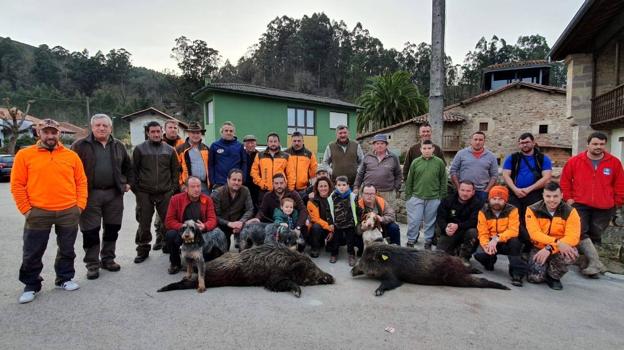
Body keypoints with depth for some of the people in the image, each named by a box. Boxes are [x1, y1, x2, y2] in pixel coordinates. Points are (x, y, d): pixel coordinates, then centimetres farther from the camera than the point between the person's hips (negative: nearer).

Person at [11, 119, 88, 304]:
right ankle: (31, 286, 27)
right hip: (38, 213, -1)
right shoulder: (24, 155, 0)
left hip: (69, 212, 2)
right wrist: (26, 209, -5)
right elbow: (17, 185, 0)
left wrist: (80, 205, 0)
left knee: (67, 250, 13)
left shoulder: (71, 155, 5)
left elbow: (81, 181, 7)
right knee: (32, 253, 9)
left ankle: (65, 279, 31)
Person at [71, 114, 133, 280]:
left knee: (112, 229, 11)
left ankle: (108, 259, 27)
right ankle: (92, 264, 16)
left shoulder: (118, 146, 10)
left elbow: (128, 166, 21)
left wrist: (128, 182, 13)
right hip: (90, 194, -3)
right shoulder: (80, 145, -1)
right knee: (91, 231, 2)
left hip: (114, 194, 4)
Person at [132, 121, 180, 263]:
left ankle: (162, 240, 29)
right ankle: (143, 249, 20)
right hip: (144, 193, -1)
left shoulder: (170, 150, 8)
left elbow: (175, 170, 10)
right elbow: (133, 170, 3)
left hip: (165, 193, 1)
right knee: (144, 222, 5)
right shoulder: (140, 149, 3)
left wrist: (174, 187, 3)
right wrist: (135, 188, -2)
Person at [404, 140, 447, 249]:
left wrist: (442, 197, 1)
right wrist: (408, 196, 3)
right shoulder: (415, 162, 2)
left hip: (434, 199, 0)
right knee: (414, 221, 2)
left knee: (430, 222, 11)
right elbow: (409, 181, 5)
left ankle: (428, 242, 25)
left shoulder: (439, 162, 1)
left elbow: (443, 181, 4)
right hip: (416, 197, 0)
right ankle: (410, 242, 15)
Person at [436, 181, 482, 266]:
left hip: (466, 232, -1)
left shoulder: (477, 203, -9)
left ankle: (464, 257, -11)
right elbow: (440, 217, -6)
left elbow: (474, 222, -20)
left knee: (472, 232, -35)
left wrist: (458, 226, -36)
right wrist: (445, 228, -28)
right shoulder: (448, 200, -3)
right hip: (449, 232, 1)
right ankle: (456, 250, 21)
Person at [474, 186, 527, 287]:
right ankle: (490, 262, 12)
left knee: (514, 240, -36)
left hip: (507, 243, -1)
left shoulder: (512, 210, -14)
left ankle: (517, 272, -22)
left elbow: (513, 231, -26)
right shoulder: (483, 212, -9)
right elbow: (483, 234, -12)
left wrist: (497, 238, -40)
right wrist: (487, 245, -33)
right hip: (490, 242, 1)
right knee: (479, 254, -27)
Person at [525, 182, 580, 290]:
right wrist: (557, 242, -35)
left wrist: (550, 248, -31)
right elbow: (535, 234, -20)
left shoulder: (570, 212, -10)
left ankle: (553, 276, -3)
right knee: (535, 277, -23)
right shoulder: (533, 210, -11)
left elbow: (573, 237, -19)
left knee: (572, 254, -34)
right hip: (539, 249, -1)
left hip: (560, 250, 1)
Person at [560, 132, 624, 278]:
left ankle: (591, 262, 20)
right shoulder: (575, 161, -1)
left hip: (604, 208, 1)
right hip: (580, 205, -1)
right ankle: (596, 263, -11)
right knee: (580, 233, -14)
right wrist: (568, 198, 1)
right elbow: (565, 181, 6)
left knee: (595, 236, 9)